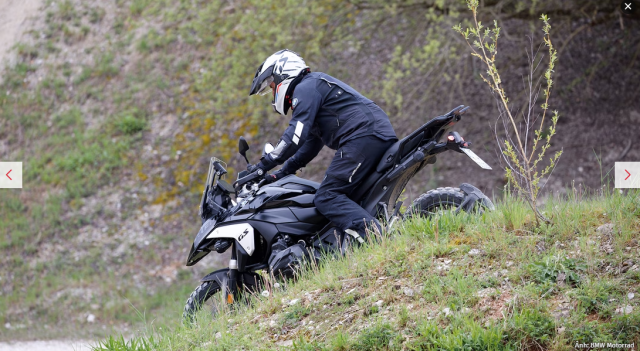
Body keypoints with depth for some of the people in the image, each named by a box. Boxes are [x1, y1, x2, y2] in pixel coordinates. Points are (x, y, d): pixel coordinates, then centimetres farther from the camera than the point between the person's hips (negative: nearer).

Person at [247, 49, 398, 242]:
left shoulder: (305, 88, 1)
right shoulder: (314, 86, 33)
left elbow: (296, 135, -11)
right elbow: (311, 144, 35)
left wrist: (264, 165, -8)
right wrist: (282, 173, 29)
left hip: (363, 136, -10)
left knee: (327, 198, -16)